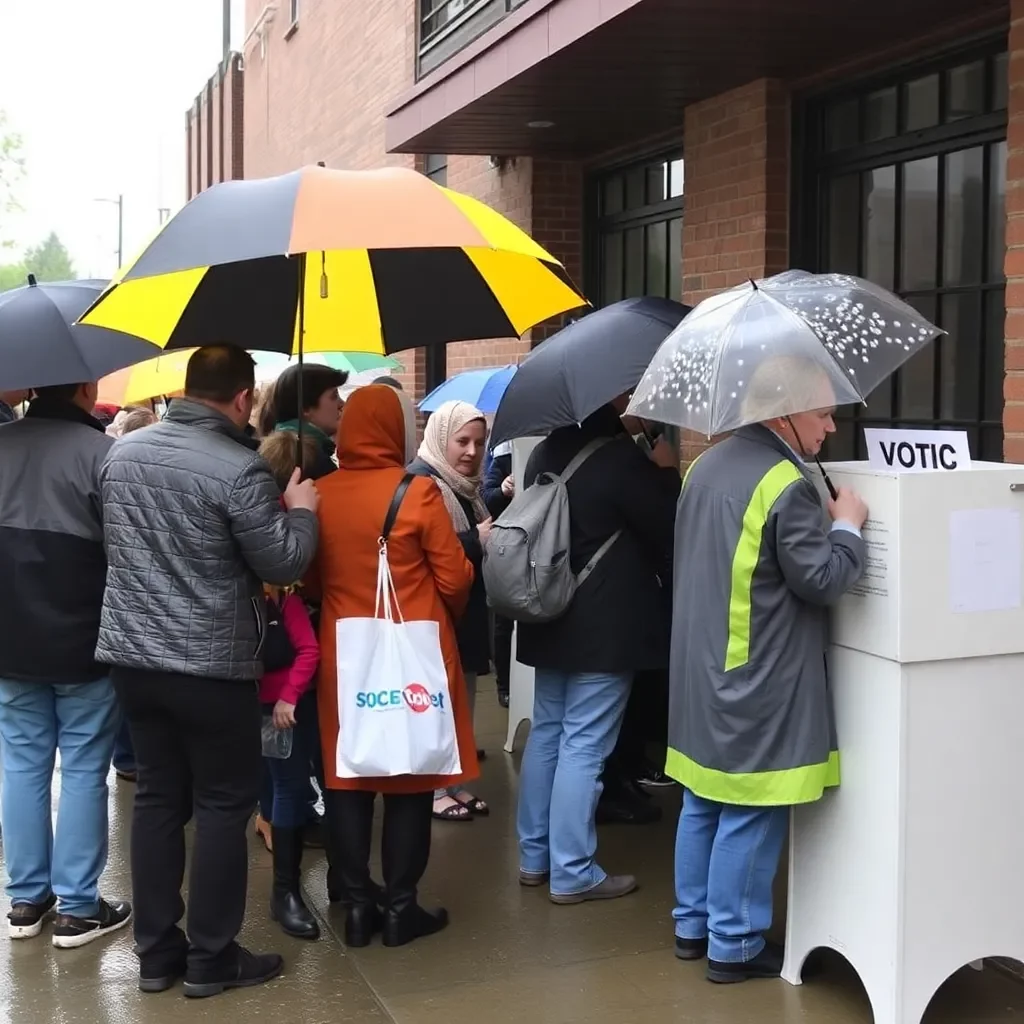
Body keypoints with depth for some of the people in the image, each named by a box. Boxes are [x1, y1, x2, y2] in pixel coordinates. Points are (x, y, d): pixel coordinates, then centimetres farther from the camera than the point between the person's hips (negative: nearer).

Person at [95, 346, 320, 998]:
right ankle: (211, 959, 13)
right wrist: (301, 511, 5)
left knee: (158, 798, 14)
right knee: (224, 806, 6)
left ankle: (156, 952, 20)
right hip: (212, 666, -6)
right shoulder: (239, 468, -17)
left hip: (132, 656, 6)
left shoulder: (123, 452, 5)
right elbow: (285, 563, -13)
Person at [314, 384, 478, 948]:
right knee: (409, 779, 7)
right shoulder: (418, 492, -12)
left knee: (346, 778, 11)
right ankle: (401, 907, 13)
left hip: (342, 652, 3)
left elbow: (311, 578, 8)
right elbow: (455, 579, -7)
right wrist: (443, 616, 14)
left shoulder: (318, 495, -2)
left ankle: (358, 904, 17)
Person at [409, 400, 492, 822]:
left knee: (462, 697, 13)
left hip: (468, 611, 9)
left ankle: (454, 781, 23)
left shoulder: (468, 486, 13)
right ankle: (433, 789, 5)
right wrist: (477, 540, -27)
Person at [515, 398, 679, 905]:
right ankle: (572, 873, 2)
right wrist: (667, 470, 2)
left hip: (551, 621, 8)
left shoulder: (546, 453, 9)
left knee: (546, 733, 15)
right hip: (605, 629, -8)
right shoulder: (624, 459, -16)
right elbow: (667, 532, -10)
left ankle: (534, 856, 23)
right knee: (584, 746, -4)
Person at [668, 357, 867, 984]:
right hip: (756, 681, -9)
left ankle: (693, 924, 28)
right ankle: (734, 945, 11)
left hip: (701, 669, 9)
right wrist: (848, 525, -2)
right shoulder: (787, 484, -20)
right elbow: (823, 581, -18)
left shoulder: (706, 466, 9)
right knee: (750, 815, 2)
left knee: (703, 803, 17)